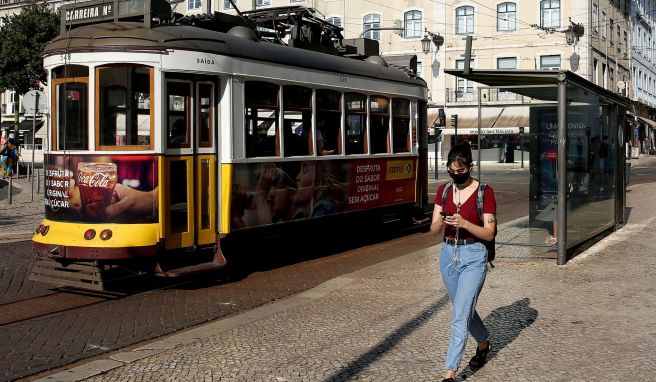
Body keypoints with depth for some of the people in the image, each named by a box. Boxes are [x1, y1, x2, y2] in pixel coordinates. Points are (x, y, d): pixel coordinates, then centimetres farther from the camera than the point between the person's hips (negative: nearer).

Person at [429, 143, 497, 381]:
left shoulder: (484, 192, -9)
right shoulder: (444, 191, 4)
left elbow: (489, 234, -11)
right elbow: (433, 231, 1)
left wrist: (464, 223, -26)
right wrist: (440, 222, -22)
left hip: (473, 257, -5)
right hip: (448, 254, 6)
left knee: (460, 316, -10)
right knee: (464, 309, 21)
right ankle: (484, 344, 47)